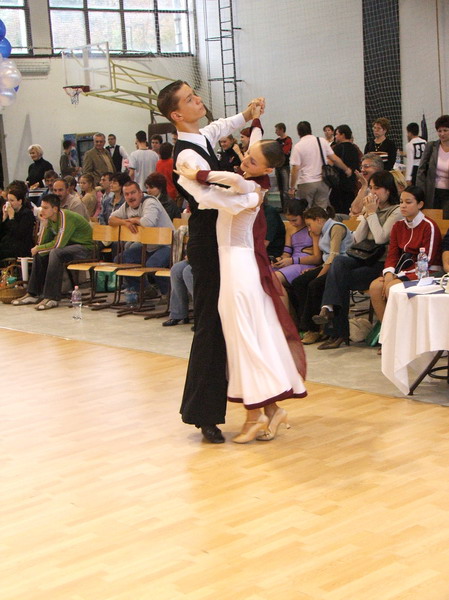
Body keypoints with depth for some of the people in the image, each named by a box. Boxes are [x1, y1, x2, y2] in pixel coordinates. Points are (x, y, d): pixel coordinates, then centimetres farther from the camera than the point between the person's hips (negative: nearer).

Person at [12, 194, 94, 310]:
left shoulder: (66, 218, -24)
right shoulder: (50, 219, 4)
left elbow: (58, 244, -28)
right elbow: (41, 242, 9)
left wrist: (38, 248, -16)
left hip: (84, 247, -10)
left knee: (55, 253, -32)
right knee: (40, 254, 3)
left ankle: (52, 298, -30)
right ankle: (33, 294, 6)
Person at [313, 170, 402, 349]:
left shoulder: (396, 211, -2)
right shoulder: (372, 208, 21)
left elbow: (381, 238, -16)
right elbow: (357, 240, 12)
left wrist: (372, 213, -7)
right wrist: (366, 214, 4)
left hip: (381, 263, -6)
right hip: (364, 259, 6)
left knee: (342, 279, -26)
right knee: (339, 261, -27)